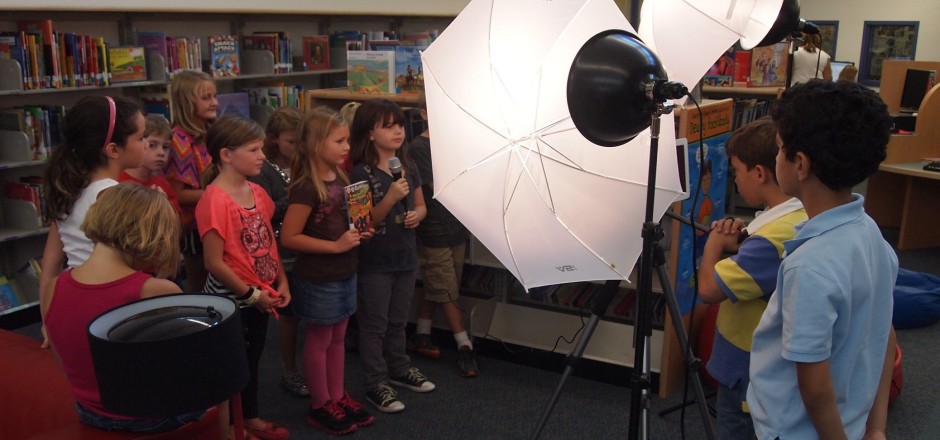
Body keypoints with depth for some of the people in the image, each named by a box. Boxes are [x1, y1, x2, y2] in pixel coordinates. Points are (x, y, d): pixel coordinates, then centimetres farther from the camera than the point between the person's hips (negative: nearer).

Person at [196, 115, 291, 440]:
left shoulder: (257, 193, 3)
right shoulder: (214, 200, -22)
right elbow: (214, 262, -22)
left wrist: (281, 282, 2)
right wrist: (251, 294, -16)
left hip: (261, 295, 8)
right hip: (231, 299, -8)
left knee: (252, 358, 20)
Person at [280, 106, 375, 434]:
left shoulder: (340, 177, 4)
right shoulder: (307, 188, -21)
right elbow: (289, 237, -21)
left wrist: (359, 233, -1)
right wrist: (336, 245, -23)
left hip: (344, 275, 8)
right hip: (317, 279, -7)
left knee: (338, 338, 17)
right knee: (319, 340, 8)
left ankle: (338, 397, 31)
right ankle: (320, 406, 23)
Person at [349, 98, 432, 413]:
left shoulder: (407, 167, 6)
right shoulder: (361, 173, -14)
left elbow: (421, 205, 15)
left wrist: (417, 215, -8)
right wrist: (391, 197, -29)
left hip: (405, 257, 6)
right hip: (374, 262, -6)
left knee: (398, 321, 21)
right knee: (374, 324, 5)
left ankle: (399, 369, 37)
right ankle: (376, 384, 16)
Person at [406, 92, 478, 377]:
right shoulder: (419, 147, -12)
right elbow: (439, 187, -17)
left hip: (456, 226, 7)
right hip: (434, 230, -7)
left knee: (434, 288, 16)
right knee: (447, 292, 1)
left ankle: (421, 337, 29)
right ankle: (464, 346, 8)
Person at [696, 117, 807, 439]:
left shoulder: (773, 237, -31)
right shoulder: (803, 218, 1)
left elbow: (709, 289, -31)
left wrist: (714, 243, -14)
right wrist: (739, 247, -7)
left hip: (746, 370, -9)